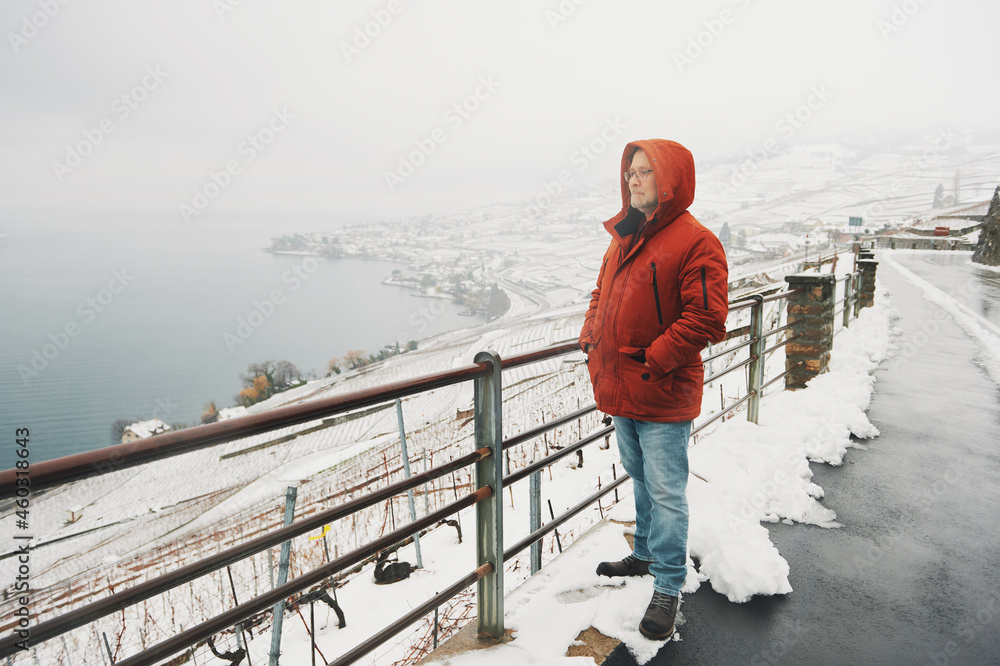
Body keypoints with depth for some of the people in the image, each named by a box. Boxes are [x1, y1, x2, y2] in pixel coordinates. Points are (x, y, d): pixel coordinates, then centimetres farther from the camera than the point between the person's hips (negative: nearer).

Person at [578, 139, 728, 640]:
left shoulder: (695, 242, -13)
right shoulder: (623, 238, 12)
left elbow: (707, 317, -18)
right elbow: (602, 294, 21)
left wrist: (655, 359, -20)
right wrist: (590, 337, 6)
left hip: (664, 396, -8)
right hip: (621, 390, 8)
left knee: (665, 491, 2)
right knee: (640, 479, 22)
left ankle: (668, 587, 17)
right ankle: (646, 555, 41)